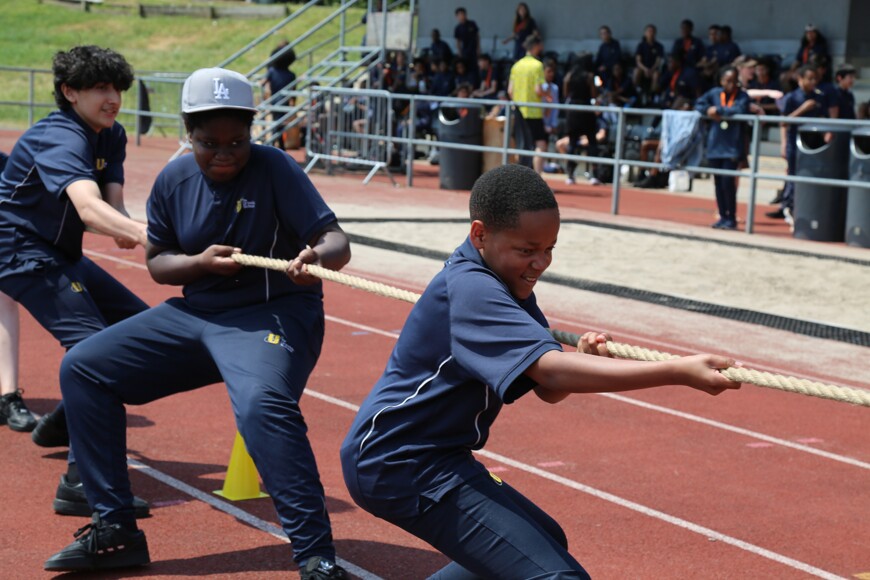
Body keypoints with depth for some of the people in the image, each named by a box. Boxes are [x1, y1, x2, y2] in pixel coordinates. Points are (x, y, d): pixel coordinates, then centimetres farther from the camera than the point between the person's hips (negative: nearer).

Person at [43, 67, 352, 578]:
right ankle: (115, 531, 8)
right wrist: (201, 262, -13)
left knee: (261, 404, -38)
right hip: (195, 313, 7)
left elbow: (337, 244, -20)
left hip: (273, 314, -7)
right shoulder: (175, 180, 1)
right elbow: (157, 263, 9)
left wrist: (317, 255, -44)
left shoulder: (274, 169, -13)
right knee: (83, 369, 3)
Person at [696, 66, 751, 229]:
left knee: (728, 181, -9)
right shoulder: (714, 93, 7)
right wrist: (709, 112, -9)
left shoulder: (742, 96, -2)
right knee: (718, 182, 7)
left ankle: (731, 218, 1)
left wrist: (719, 110, -16)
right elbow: (699, 105, 10)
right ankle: (723, 217, 17)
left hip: (732, 146, -4)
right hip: (715, 144, 4)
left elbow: (740, 110, -19)